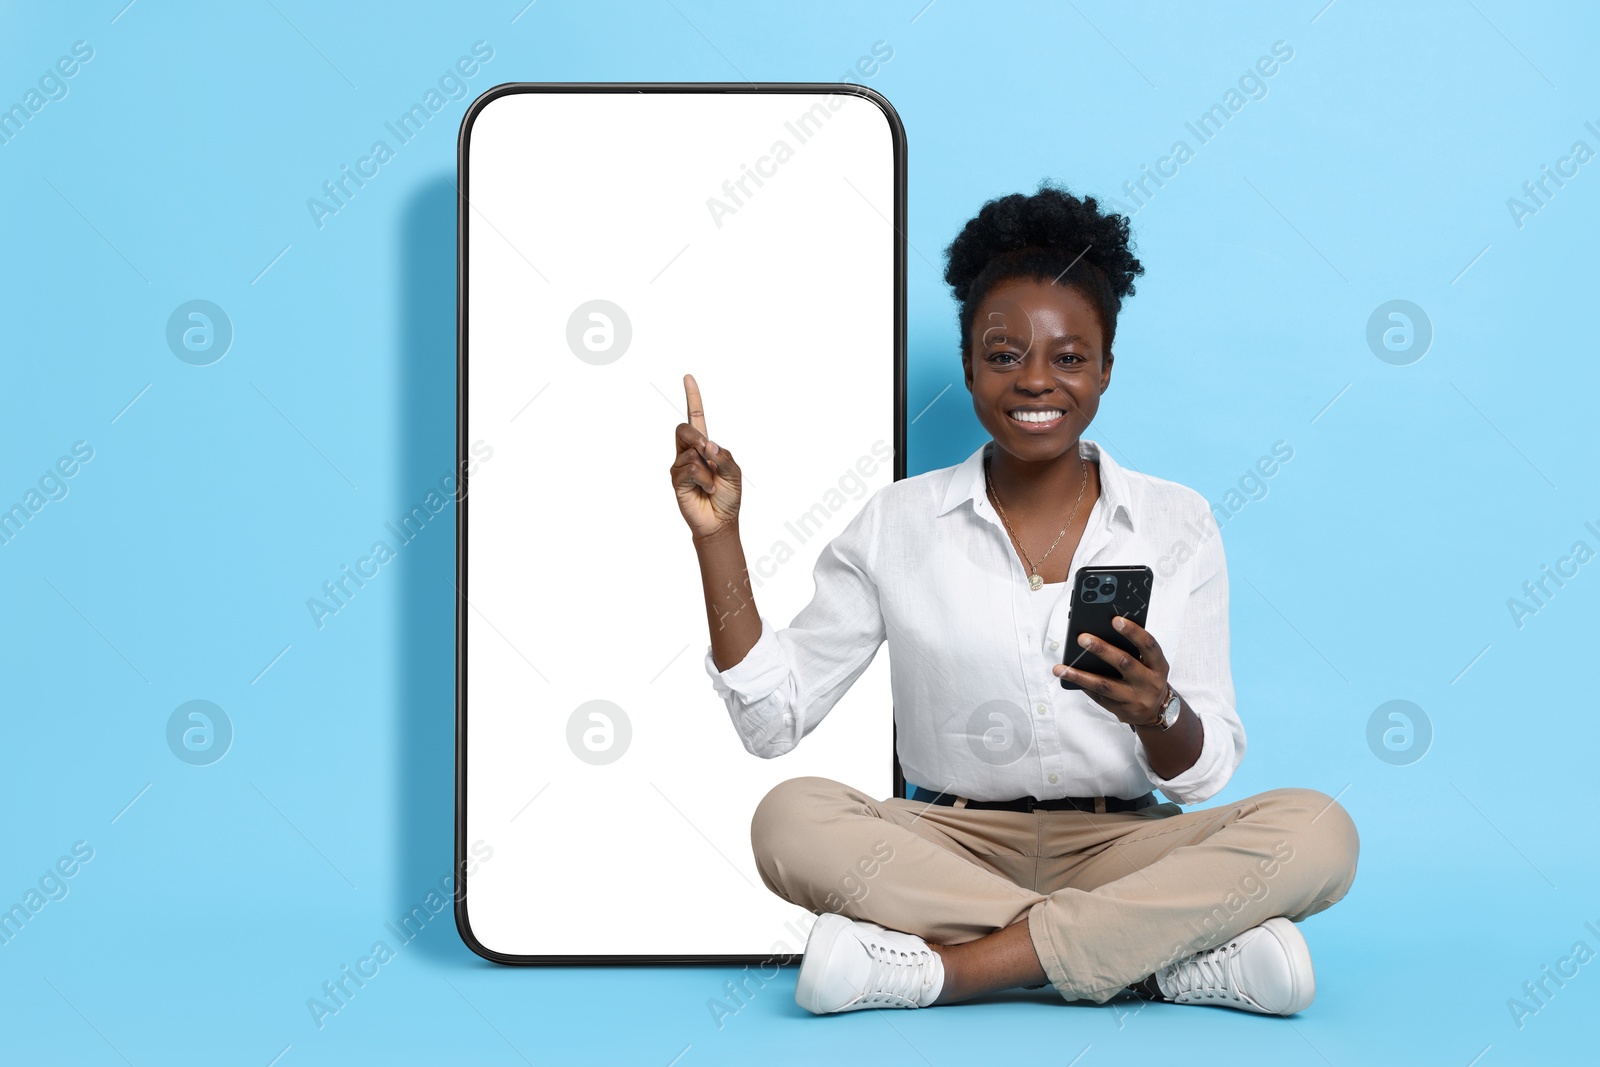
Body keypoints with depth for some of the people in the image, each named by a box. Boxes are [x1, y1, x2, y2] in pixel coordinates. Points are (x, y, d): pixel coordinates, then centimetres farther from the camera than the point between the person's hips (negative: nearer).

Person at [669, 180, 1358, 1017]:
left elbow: (1206, 773, 2)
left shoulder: (1176, 524, 6)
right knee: (792, 818, -29)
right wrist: (718, 535, -5)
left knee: (1317, 830, -26)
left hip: (1120, 849, 0)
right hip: (947, 846, 0)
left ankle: (954, 966, -29)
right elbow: (772, 719, 2)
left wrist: (1158, 712, -21)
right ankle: (1165, 956, -28)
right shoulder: (896, 525, 6)